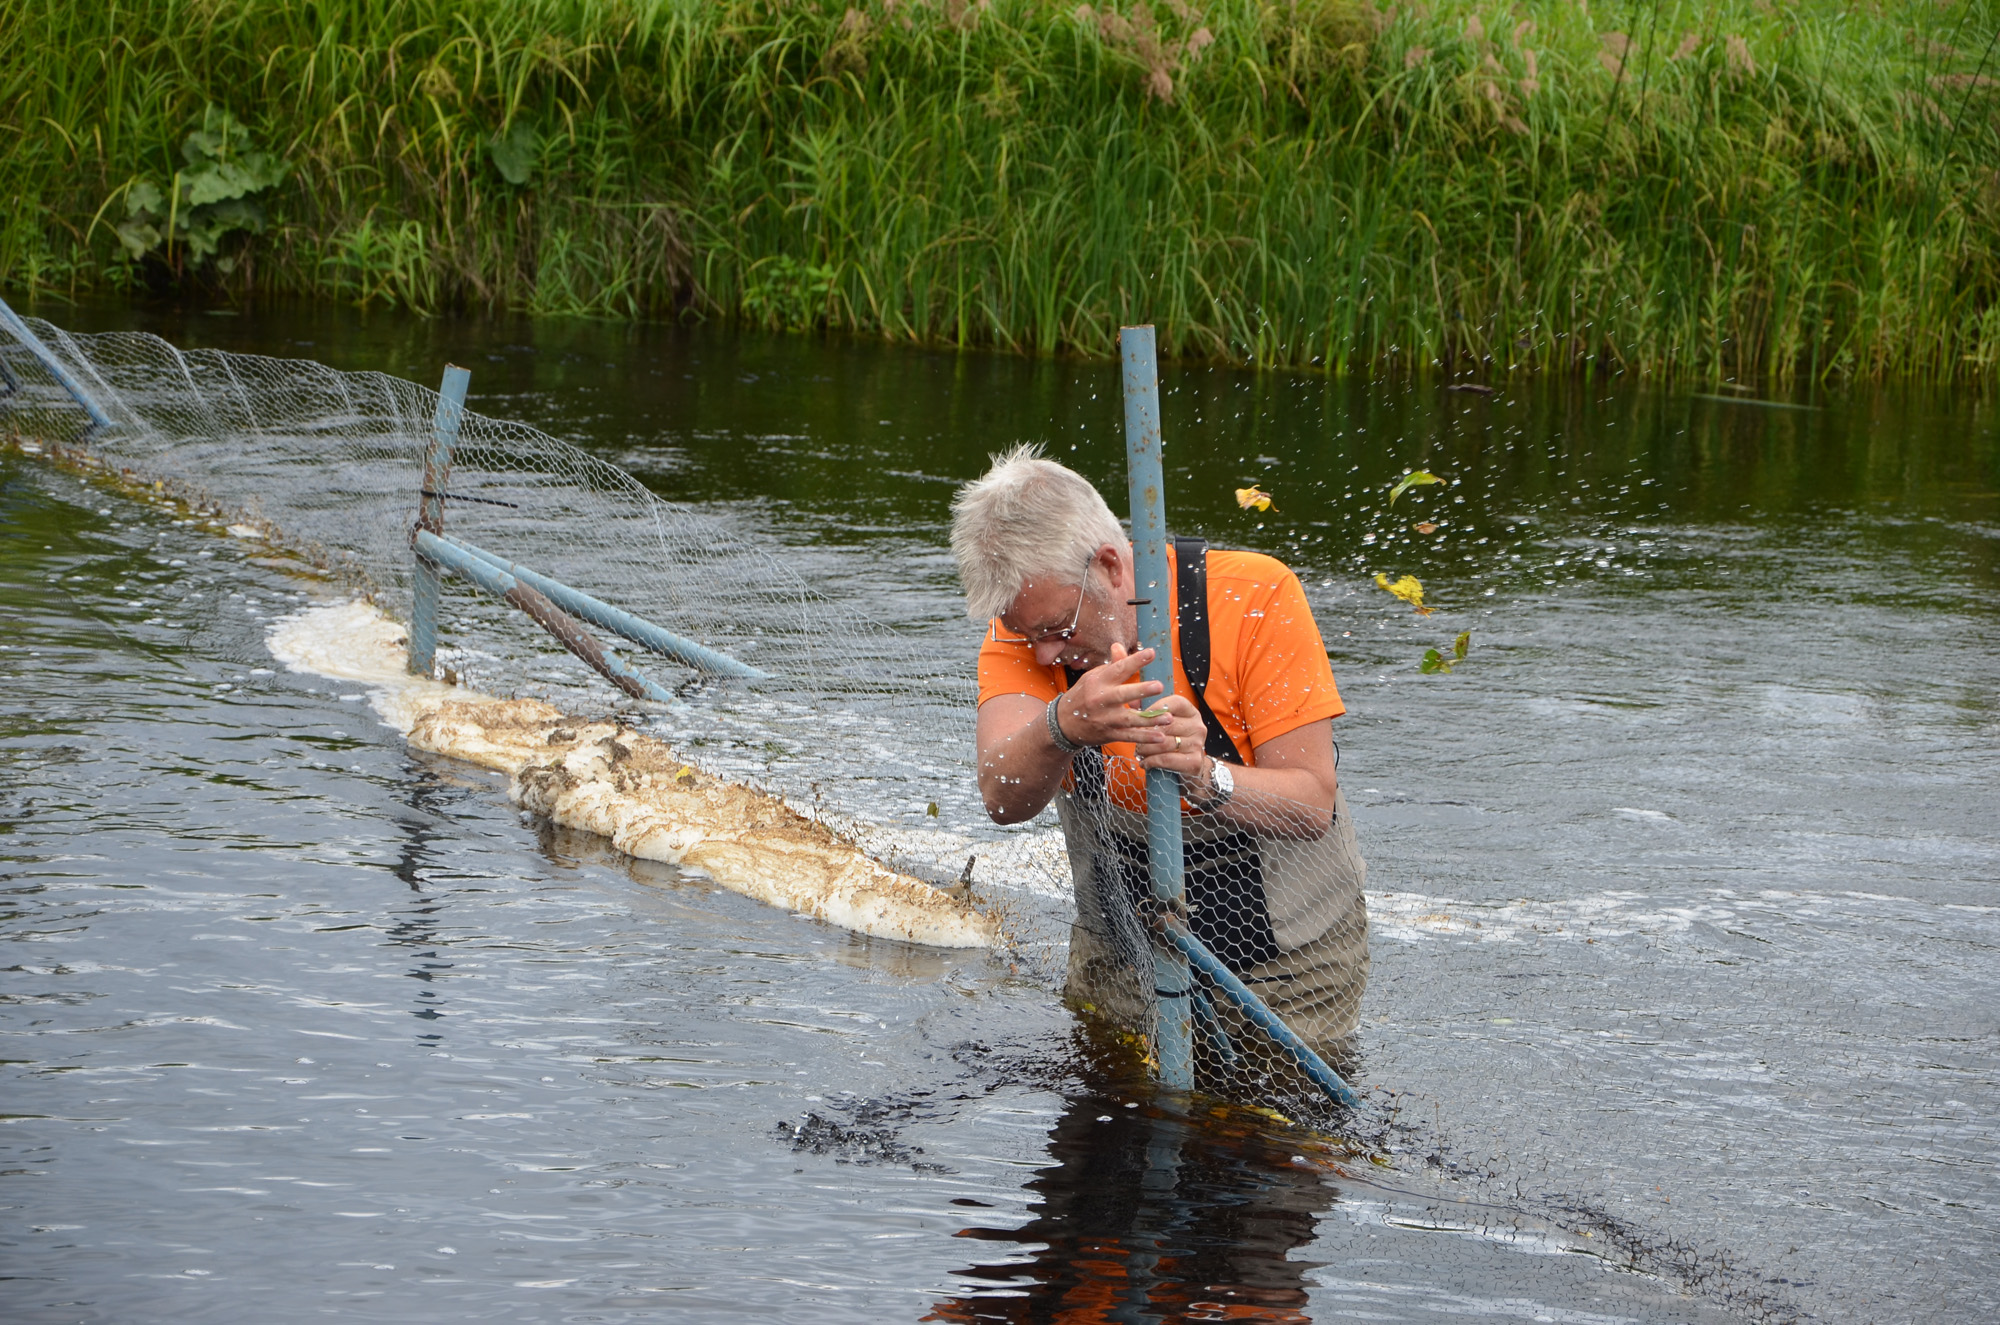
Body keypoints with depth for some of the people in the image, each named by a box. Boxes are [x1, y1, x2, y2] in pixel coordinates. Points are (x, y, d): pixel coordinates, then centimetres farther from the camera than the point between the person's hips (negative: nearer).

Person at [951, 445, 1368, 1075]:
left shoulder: (1255, 596, -23)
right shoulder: (1024, 616, -14)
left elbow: (1312, 803, -24)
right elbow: (1004, 799, -31)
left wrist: (1206, 778, -45)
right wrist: (1062, 728, -53)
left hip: (1288, 961, -3)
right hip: (1121, 961, 3)